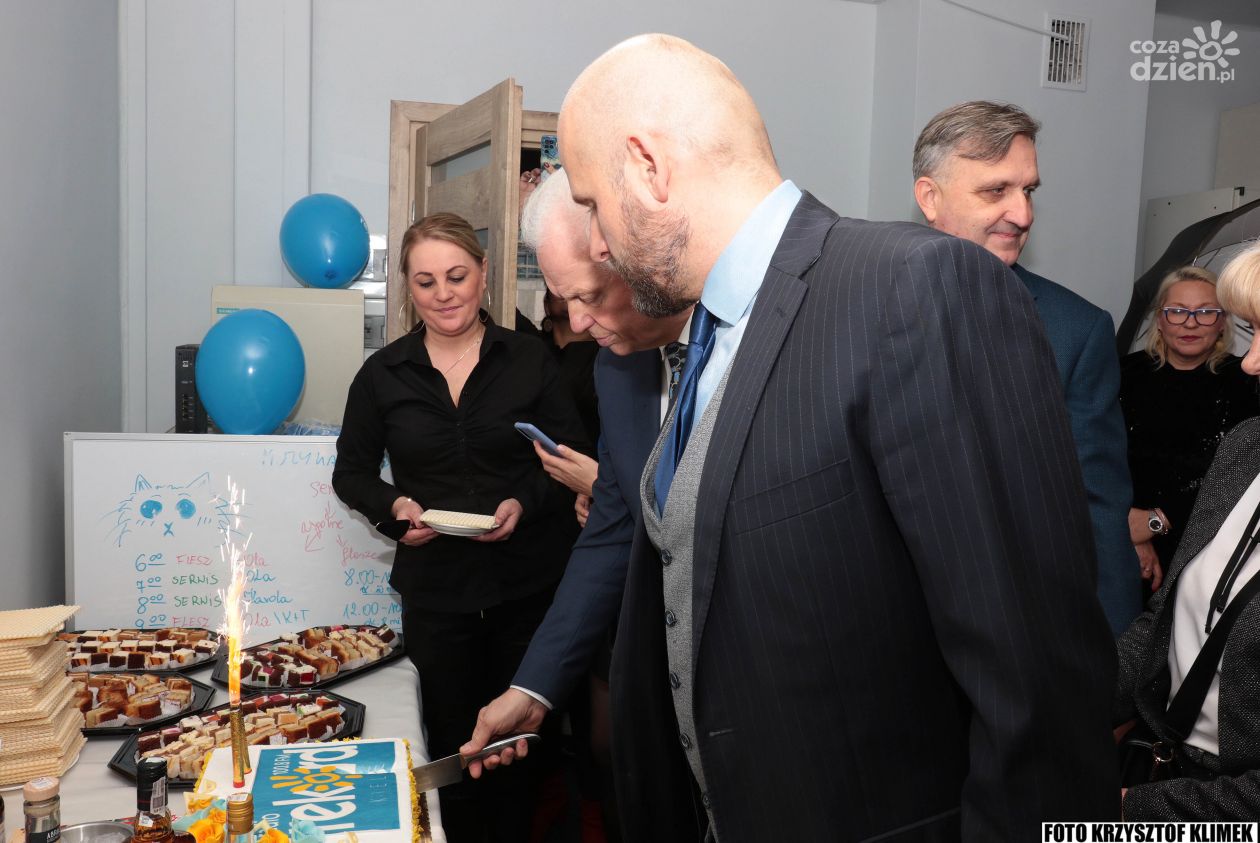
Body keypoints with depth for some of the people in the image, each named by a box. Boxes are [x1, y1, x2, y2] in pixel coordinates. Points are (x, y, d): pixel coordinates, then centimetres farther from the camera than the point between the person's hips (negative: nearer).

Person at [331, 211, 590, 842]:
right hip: (435, 590, 1)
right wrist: (394, 505, -11)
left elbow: (573, 460, 1)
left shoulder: (529, 360, -2)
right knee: (452, 741, 12)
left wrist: (525, 502, -16)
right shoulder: (383, 374, 1)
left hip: (528, 584, 0)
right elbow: (351, 472, 9)